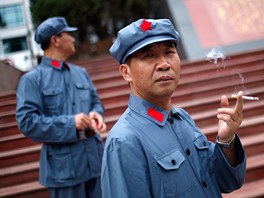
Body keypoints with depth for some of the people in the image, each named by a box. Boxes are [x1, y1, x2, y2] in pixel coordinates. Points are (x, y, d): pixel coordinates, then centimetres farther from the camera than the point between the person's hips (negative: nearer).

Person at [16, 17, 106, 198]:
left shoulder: (81, 72, 11)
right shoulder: (32, 79, -7)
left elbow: (96, 101, 18)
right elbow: (26, 121, -14)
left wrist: (96, 114, -8)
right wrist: (70, 123, -18)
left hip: (95, 157, 6)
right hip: (64, 165, -5)